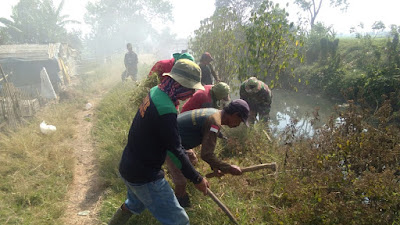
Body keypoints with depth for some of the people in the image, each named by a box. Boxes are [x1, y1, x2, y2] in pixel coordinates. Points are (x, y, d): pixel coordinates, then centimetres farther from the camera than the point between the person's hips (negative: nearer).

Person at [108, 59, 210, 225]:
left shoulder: (155, 93, -1)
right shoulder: (165, 110, -30)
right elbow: (175, 151, -23)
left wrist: (185, 151, 17)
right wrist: (197, 180, -12)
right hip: (144, 176, -10)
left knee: (135, 204, 36)